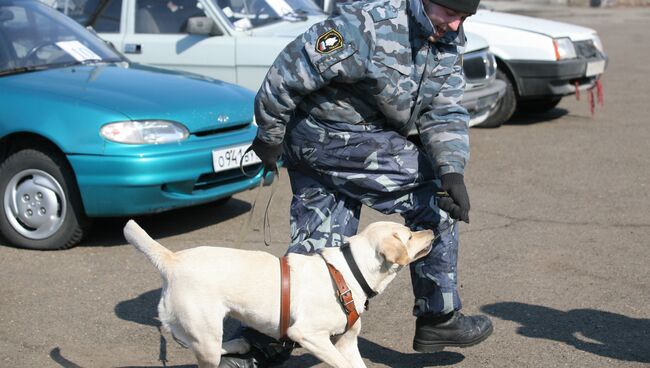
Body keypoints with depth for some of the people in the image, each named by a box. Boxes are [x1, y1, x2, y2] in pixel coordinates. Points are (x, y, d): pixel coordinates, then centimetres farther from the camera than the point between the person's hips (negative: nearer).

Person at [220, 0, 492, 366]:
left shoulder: (450, 44, 1)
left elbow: (445, 114, -4)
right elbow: (295, 67, -21)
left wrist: (452, 170, -21)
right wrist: (270, 133, -12)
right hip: (335, 139, -9)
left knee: (316, 246, 9)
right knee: (431, 197, -5)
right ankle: (439, 318, 6)